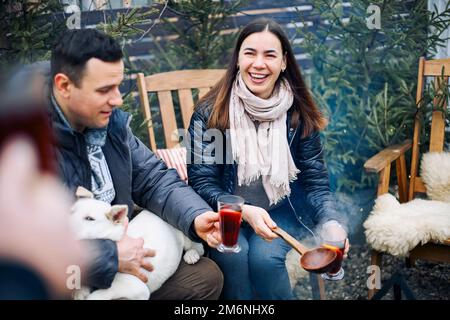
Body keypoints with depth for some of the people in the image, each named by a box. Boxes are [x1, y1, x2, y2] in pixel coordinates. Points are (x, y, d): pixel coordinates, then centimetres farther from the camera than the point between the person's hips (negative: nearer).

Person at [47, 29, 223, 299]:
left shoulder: (111, 121, 2)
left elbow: (154, 180, 6)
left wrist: (196, 217, -13)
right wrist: (110, 257, -25)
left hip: (120, 254, 7)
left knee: (206, 276, 4)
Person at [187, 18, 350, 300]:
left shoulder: (299, 114, -6)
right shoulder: (210, 112, -11)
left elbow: (315, 180, -4)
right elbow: (201, 181, -11)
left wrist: (331, 222, -25)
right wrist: (245, 211, -29)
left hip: (282, 209, 1)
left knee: (264, 257, -27)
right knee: (232, 256, -29)